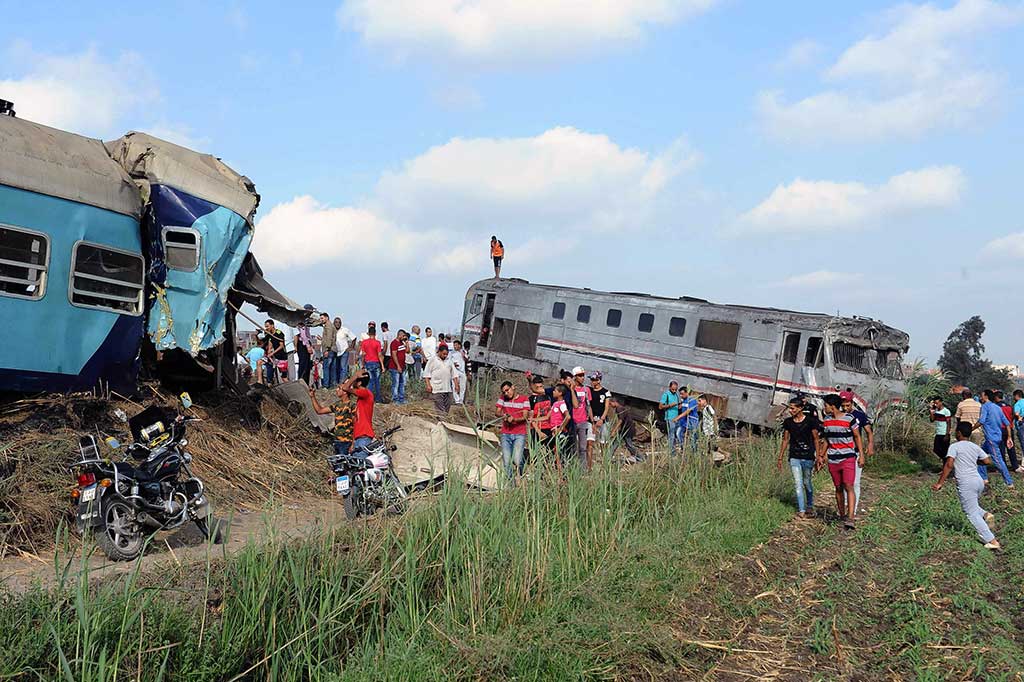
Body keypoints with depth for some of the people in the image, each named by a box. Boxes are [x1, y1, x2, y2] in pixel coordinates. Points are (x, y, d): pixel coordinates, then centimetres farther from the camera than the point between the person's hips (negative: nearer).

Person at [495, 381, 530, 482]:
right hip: (505, 434, 3)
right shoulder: (502, 398, 12)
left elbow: (525, 417, -4)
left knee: (517, 460, -16)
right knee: (506, 461, -2)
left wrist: (514, 419, -22)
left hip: (519, 434, -3)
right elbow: (497, 412, 5)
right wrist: (503, 415, -18)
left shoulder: (524, 399, 2)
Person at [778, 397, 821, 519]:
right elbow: (785, 440, 11)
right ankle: (801, 511, -4)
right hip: (794, 457, 2)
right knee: (798, 484, -4)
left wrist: (818, 457, -6)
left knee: (808, 483, 11)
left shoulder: (810, 421, -7)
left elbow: (816, 439, -3)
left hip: (808, 457, -2)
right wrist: (780, 458, 10)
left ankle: (810, 508, 30)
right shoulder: (788, 422, 3)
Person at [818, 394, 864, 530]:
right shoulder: (826, 420, 7)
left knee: (848, 487, -15)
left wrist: (861, 455, -2)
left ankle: (850, 518, -20)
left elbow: (857, 437, 0)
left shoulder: (849, 418, -8)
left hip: (848, 458, -5)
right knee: (838, 488, 10)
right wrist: (821, 455, 16)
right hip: (833, 460, 5)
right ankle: (842, 515, 21)